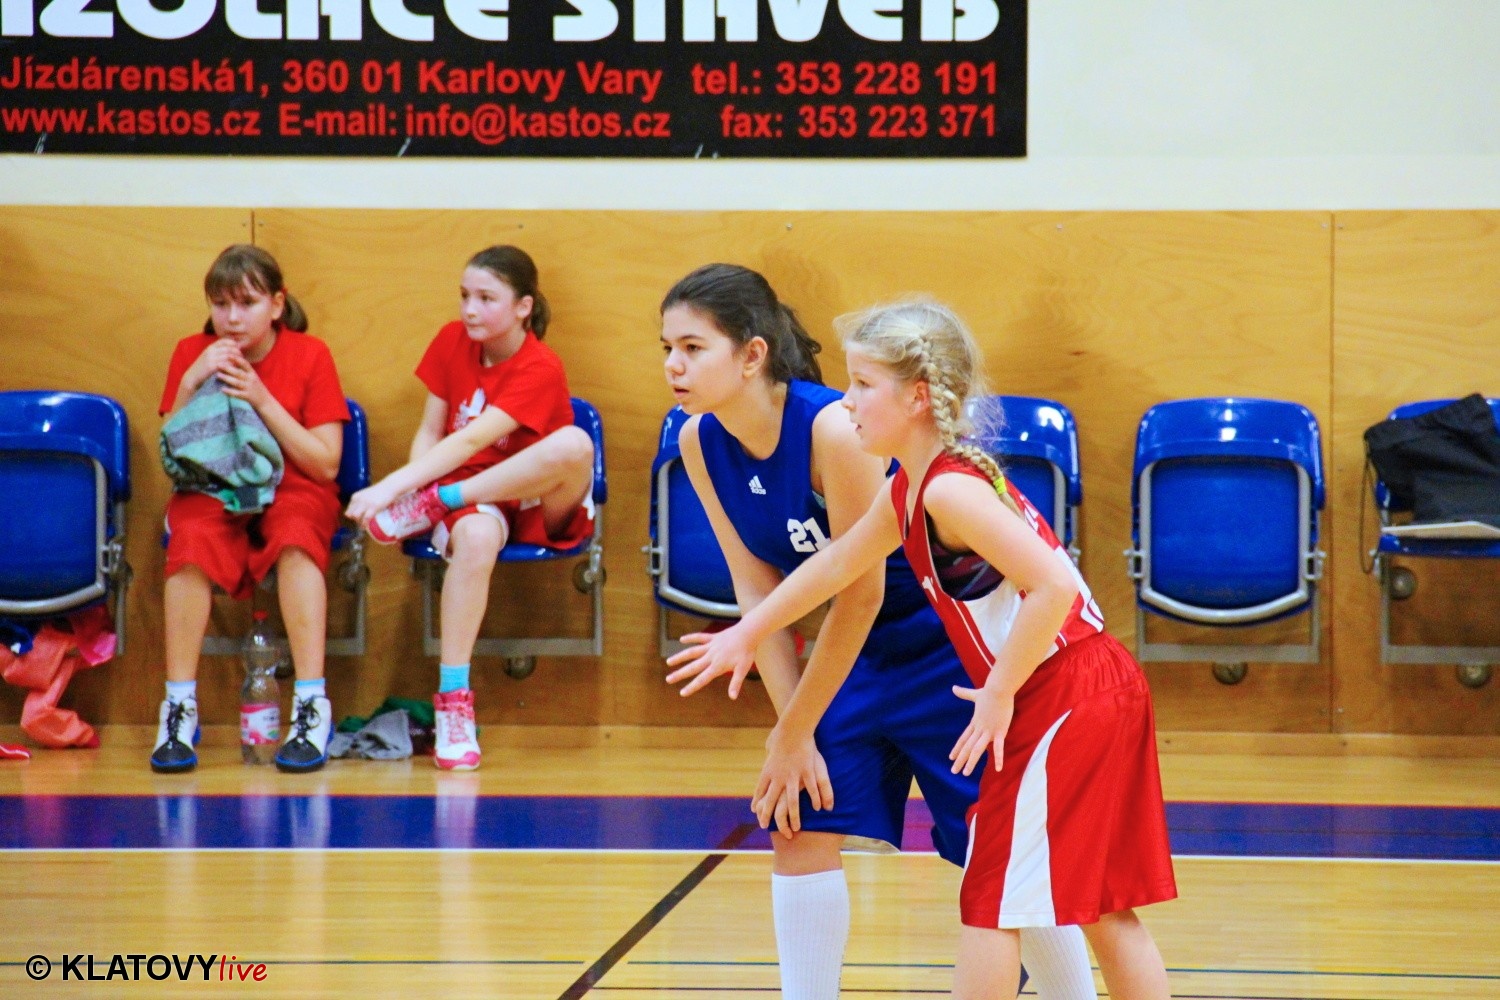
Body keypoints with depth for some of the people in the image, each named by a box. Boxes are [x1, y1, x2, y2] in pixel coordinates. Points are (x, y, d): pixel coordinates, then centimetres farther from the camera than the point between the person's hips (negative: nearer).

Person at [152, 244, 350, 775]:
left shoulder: (310, 355, -3)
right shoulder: (192, 353, 2)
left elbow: (326, 464, -9)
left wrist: (261, 399, -17)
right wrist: (192, 384, -16)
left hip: (293, 491, -1)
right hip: (212, 492, 1)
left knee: (295, 537, -37)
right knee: (192, 537, -34)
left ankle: (312, 707, -38)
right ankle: (180, 708, -32)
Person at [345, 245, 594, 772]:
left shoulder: (541, 369, -15)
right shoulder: (453, 340, 2)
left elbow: (471, 441, -26)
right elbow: (430, 434, 4)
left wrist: (393, 487, -35)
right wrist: (412, 490, -17)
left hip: (542, 507, -2)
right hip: (473, 500, 2)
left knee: (574, 443, -36)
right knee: (474, 536, -38)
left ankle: (437, 505, -23)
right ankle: (452, 700, -40)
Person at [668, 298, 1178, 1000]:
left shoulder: (950, 490, -19)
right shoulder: (910, 490, 11)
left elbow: (1054, 586, -29)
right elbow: (836, 564, 27)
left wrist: (1001, 693, -19)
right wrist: (746, 635, 34)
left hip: (1064, 700, -9)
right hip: (1103, 689, 9)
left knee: (990, 901, 0)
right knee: (1104, 909, 14)